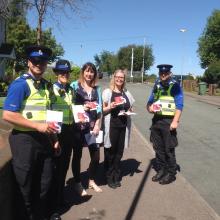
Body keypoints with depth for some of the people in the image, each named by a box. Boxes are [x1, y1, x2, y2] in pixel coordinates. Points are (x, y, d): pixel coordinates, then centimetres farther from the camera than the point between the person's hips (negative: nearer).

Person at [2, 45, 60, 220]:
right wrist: (38, 126, -21)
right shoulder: (20, 84, -13)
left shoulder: (47, 85, 10)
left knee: (43, 185, 20)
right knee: (25, 188, 10)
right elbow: (8, 115, -19)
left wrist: (53, 138, 13)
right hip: (25, 140, -7)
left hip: (44, 140, 7)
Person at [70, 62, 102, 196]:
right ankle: (78, 183, 25)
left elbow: (100, 108, 4)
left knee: (96, 155, 6)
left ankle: (92, 181, 28)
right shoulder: (75, 85, 0)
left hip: (93, 125, 3)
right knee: (77, 155, 8)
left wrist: (97, 125, -5)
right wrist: (82, 107, -16)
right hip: (78, 125, -3)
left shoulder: (97, 89, 10)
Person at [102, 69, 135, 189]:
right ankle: (109, 178, 18)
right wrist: (110, 107, -21)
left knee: (119, 152, 10)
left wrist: (129, 112, 0)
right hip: (111, 126, -4)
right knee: (110, 152, 4)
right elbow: (102, 110, -3)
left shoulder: (126, 93, 13)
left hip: (123, 126, 4)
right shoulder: (107, 92, -2)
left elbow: (130, 109, 21)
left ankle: (116, 177, 25)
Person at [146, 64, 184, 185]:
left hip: (168, 121, -6)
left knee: (169, 149, 2)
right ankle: (161, 171, 28)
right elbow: (150, 102, 18)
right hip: (156, 120, 6)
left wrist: (175, 121, -19)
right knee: (158, 148, 13)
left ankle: (171, 174, 16)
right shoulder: (156, 86, 11)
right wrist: (150, 108, -5)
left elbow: (179, 105, -11)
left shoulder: (175, 86, -6)